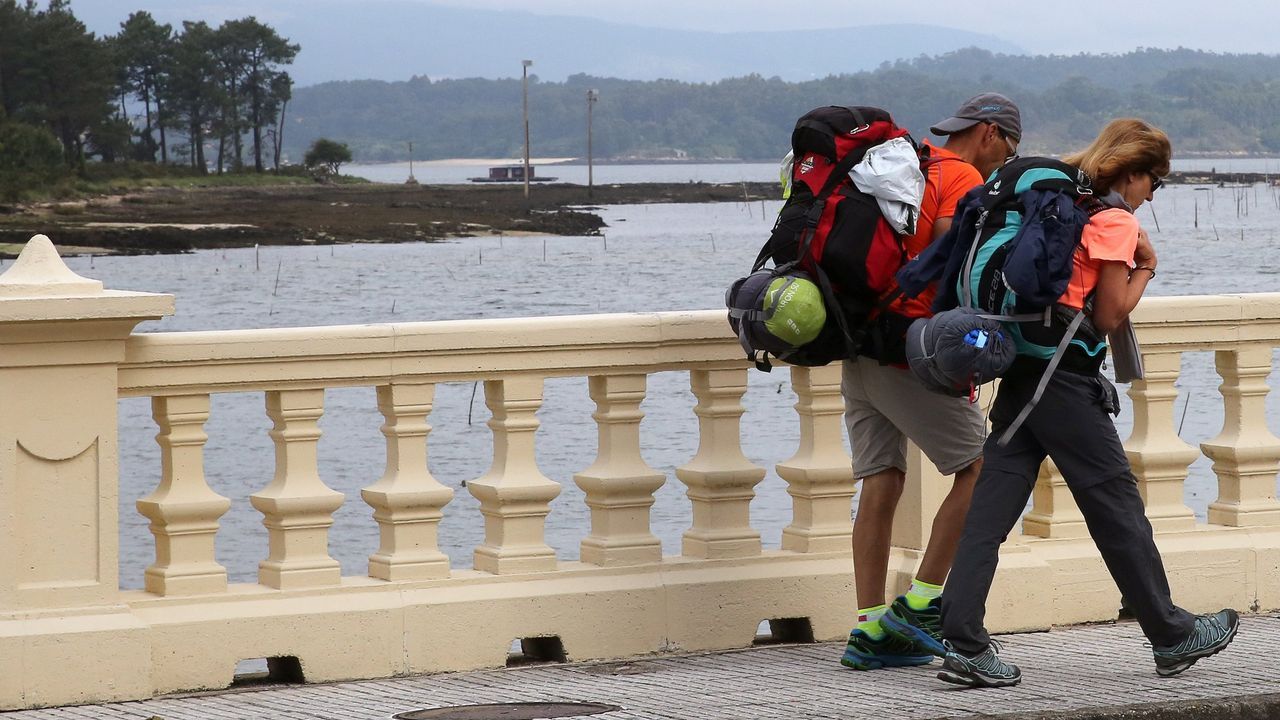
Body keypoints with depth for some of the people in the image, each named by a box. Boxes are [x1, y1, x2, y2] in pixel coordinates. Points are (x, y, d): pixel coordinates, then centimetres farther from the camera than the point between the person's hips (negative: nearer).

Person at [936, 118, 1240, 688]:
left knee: (993, 504, 0)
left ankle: (962, 643, -8)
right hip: (1066, 377, -8)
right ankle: (1171, 636, 14)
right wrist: (1144, 270, 5)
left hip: (1020, 366, 8)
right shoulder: (1116, 221, -6)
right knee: (1117, 504, 3)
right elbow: (1109, 317, -8)